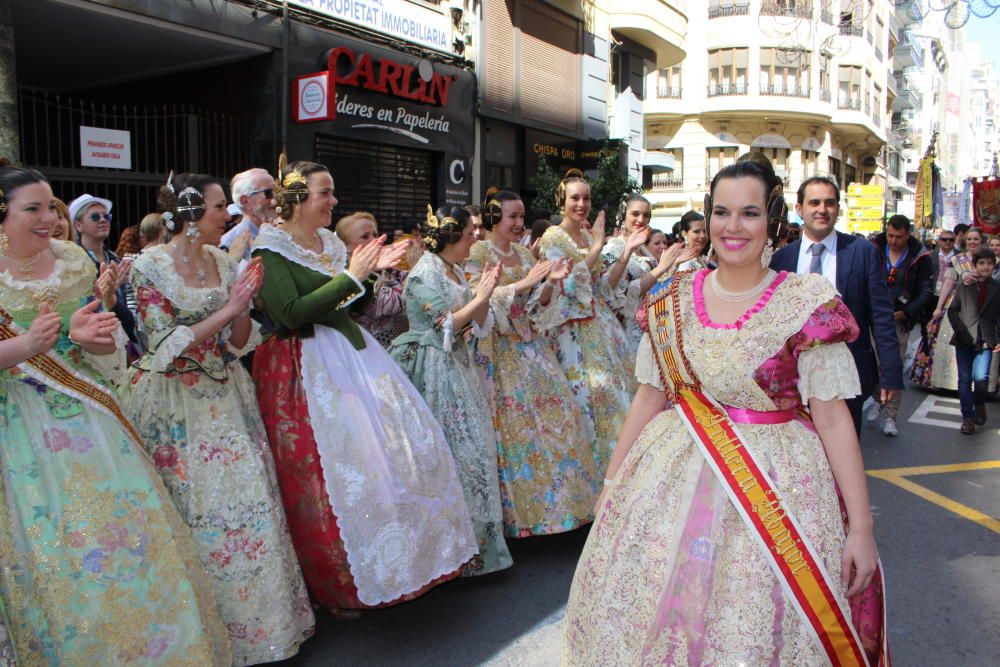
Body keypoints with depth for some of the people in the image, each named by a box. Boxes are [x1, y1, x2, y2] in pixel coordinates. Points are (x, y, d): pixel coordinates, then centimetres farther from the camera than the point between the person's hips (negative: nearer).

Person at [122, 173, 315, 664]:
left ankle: (262, 617, 19)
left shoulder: (223, 262, 6)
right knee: (199, 510, 1)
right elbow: (167, 347, -15)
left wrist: (244, 307, -11)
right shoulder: (150, 267, -9)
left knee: (249, 499, 4)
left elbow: (238, 344, 7)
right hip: (178, 406, -5)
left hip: (226, 397, 5)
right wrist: (227, 308, -18)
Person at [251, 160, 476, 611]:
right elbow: (291, 313, -22)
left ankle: (404, 558, 24)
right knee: (332, 469, -5)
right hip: (307, 366, -7)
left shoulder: (331, 242, 13)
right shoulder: (271, 249, -9)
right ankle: (337, 584, 15)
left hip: (353, 353, 8)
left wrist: (372, 272, 0)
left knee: (403, 438, 6)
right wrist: (350, 276, -17)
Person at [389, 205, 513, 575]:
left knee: (473, 446, 12)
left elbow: (478, 323, 13)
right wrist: (481, 295, -11)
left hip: (459, 367, 9)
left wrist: (485, 292, -2)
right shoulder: (425, 273, -14)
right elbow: (446, 325, -18)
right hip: (438, 372, -9)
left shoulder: (455, 270, 13)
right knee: (455, 452, -4)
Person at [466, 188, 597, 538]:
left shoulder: (524, 253, 13)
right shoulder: (478, 253, -6)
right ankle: (522, 509, 8)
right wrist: (523, 283, -21)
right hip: (500, 349, -6)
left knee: (554, 412, 4)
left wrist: (550, 281, -4)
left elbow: (534, 302, 14)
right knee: (515, 423, -5)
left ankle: (562, 494, 18)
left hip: (530, 345, 6)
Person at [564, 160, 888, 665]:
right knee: (659, 611, 12)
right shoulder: (672, 301, 2)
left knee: (758, 625, 5)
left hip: (776, 481, -3)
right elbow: (649, 398, 6)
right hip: (673, 474, 3)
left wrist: (861, 526, -11)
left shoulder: (809, 306, -8)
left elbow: (832, 419, -10)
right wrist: (612, 483, 8)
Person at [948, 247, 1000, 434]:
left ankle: (979, 404, 15)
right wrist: (960, 330, -6)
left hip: (985, 341, -1)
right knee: (965, 380, 4)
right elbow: (952, 310, 7)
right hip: (964, 340, 1)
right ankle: (968, 417, 14)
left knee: (980, 377, -15)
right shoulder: (964, 286, 5)